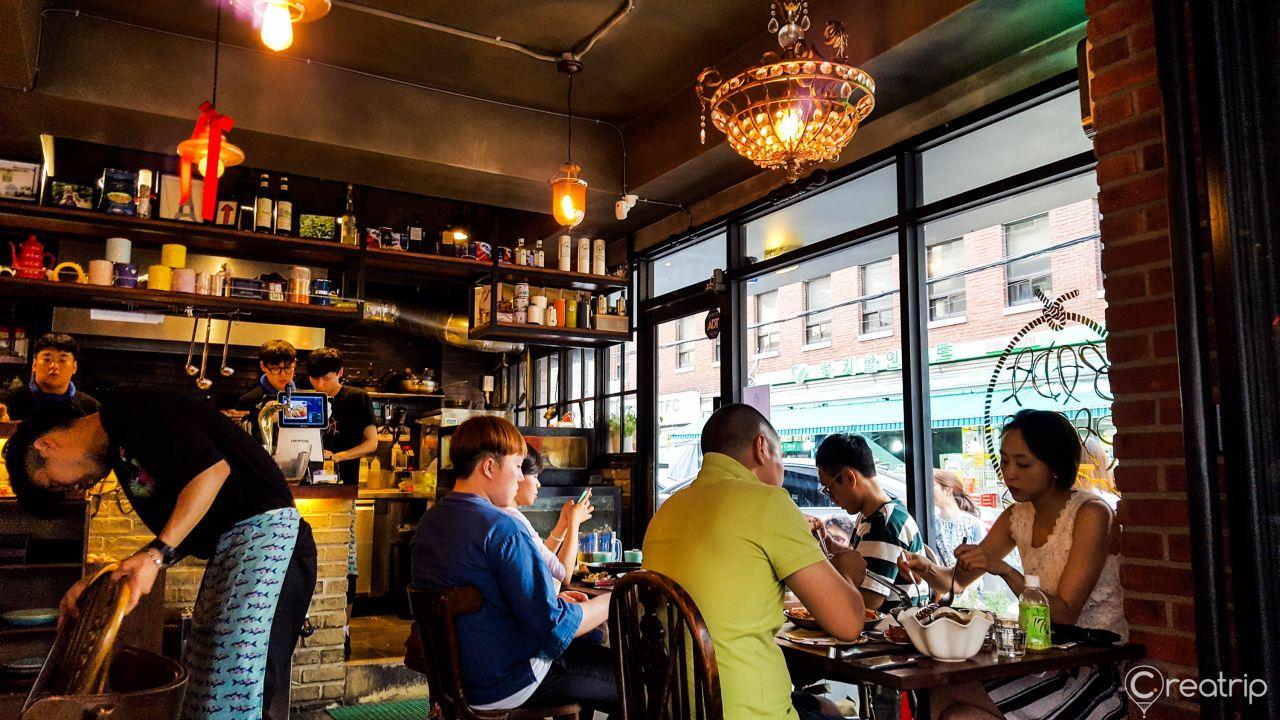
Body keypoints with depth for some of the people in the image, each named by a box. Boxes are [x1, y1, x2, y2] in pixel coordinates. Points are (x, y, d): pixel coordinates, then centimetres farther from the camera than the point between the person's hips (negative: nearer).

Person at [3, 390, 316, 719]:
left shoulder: (125, 407, -5)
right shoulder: (122, 453, 23)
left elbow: (214, 468, -19)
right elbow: (181, 538, 21)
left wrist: (156, 554, -17)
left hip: (265, 526, -10)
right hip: (227, 543, 10)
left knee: (240, 681, -12)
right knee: (207, 677, 10)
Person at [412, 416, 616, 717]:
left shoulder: (429, 521, 3)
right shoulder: (501, 528, -24)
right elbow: (554, 627, -25)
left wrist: (552, 599, 9)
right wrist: (615, 600, -11)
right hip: (506, 686, -9)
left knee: (588, 648, 28)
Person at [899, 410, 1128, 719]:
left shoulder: (1090, 513, -13)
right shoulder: (1017, 516, 6)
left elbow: (1065, 614, -18)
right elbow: (957, 579, 9)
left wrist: (1005, 571, -29)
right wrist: (925, 567, -12)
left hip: (1100, 666, -6)